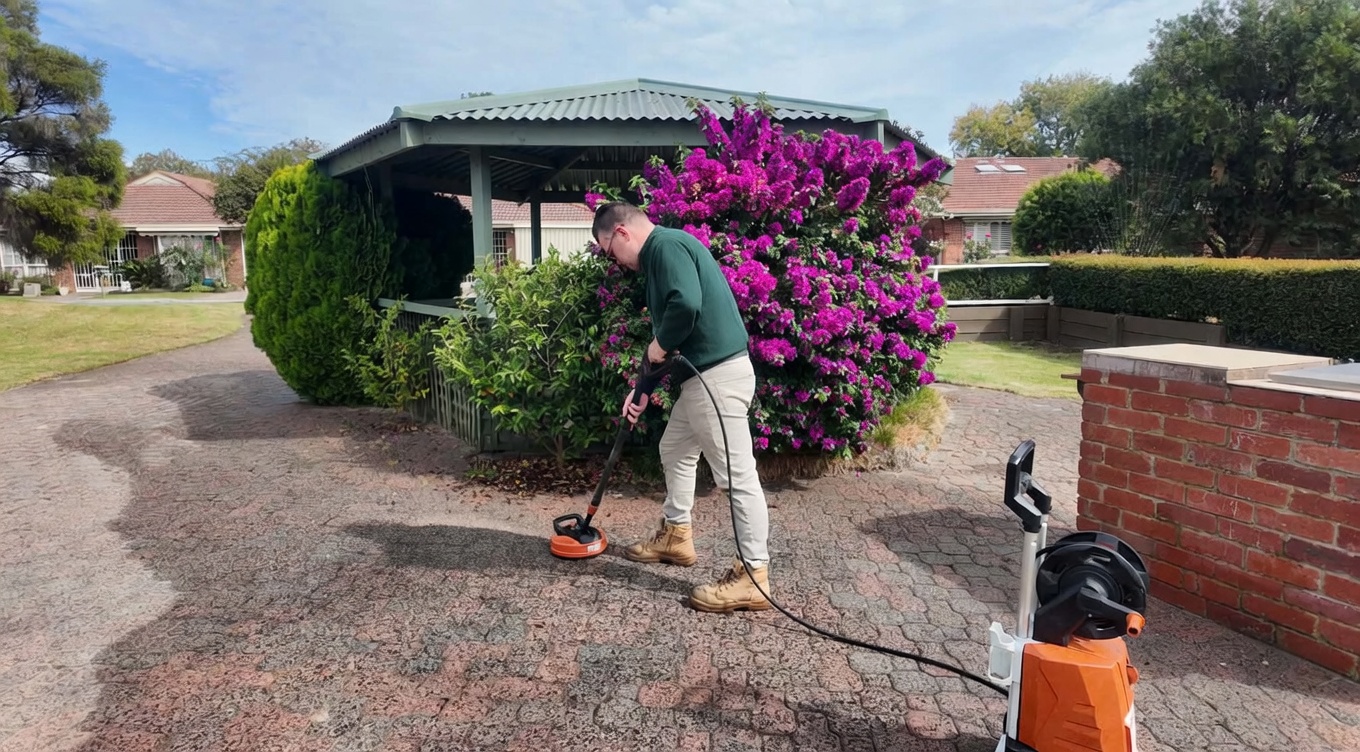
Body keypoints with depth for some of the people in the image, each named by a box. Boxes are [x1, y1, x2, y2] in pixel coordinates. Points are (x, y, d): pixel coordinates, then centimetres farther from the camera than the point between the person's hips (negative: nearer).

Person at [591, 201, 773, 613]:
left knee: (738, 474, -6)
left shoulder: (666, 245, -12)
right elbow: (672, 326, 24)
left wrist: (659, 345, -11)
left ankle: (752, 576, 0)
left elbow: (686, 305, -30)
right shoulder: (661, 253, 21)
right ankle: (676, 535, 38)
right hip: (703, 374, 11)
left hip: (718, 374, -11)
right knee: (675, 449, 24)